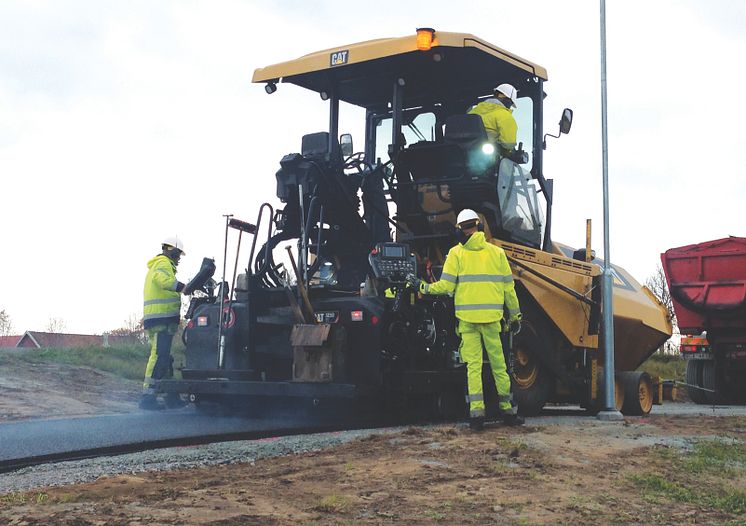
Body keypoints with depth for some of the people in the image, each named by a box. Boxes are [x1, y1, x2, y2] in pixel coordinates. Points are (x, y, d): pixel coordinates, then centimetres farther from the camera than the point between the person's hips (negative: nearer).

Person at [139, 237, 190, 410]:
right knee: (158, 356, -14)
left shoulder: (156, 264, 27)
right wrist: (184, 288, -32)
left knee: (164, 358, 14)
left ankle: (172, 397, 20)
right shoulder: (163, 263, -6)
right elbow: (164, 280, -29)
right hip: (162, 318, -11)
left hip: (155, 319, 11)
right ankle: (147, 397, -17)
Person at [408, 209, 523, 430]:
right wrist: (515, 315, 16)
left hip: (467, 317, -1)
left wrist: (422, 286, 12)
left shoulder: (456, 253, 1)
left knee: (473, 364, 2)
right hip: (491, 317, 1)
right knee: (498, 363, 9)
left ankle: (476, 411, -4)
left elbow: (446, 286, -4)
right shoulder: (496, 252, 6)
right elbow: (508, 288, 7)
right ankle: (507, 409, 16)